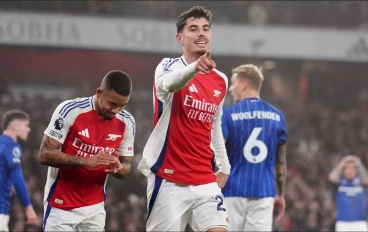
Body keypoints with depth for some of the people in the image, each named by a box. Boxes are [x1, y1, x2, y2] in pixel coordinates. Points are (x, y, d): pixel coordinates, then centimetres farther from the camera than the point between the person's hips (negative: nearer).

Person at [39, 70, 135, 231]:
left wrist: (118, 168, -20)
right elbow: (45, 155, -18)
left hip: (95, 207, 4)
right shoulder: (70, 111, -17)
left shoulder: (127, 123, -3)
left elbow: (126, 166, 6)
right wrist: (86, 161, -29)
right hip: (61, 205, -4)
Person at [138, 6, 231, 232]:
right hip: (168, 180, -4)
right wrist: (194, 68, -54)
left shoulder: (220, 81, 11)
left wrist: (224, 167, 18)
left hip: (205, 181, 4)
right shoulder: (170, 66, -6)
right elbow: (168, 83, -33)